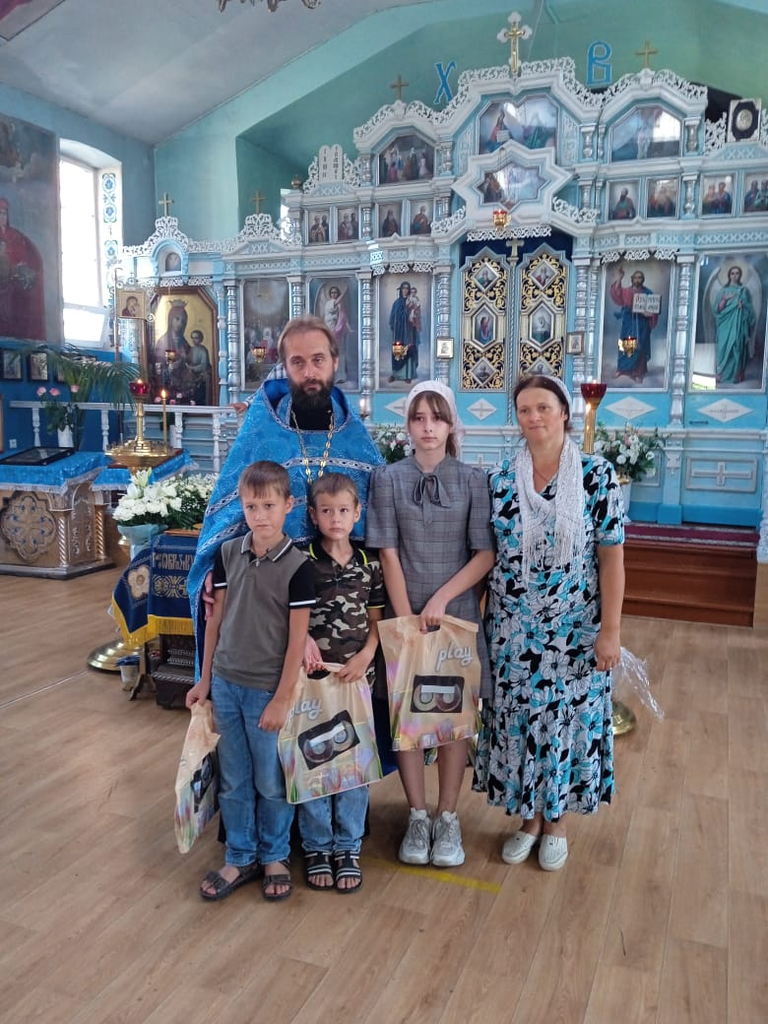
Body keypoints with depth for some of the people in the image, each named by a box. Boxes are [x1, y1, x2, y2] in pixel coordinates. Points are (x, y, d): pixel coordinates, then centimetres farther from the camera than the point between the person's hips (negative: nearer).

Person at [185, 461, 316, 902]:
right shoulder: (228, 553, 0)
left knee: (272, 782, 11)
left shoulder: (297, 565, -14)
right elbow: (216, 617, 6)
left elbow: (298, 637, -12)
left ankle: (275, 857, 33)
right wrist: (205, 679, 9)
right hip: (227, 684, 4)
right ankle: (240, 859, 34)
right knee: (233, 781, 16)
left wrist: (282, 699, -11)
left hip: (268, 689, -4)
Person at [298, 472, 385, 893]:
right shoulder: (303, 561, -6)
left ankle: (347, 847, 25)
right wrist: (303, 638, -19)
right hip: (312, 676, -2)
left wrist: (364, 657, -8)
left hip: (356, 676, 2)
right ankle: (316, 847, 25)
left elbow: (375, 621, 7)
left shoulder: (369, 564, 3)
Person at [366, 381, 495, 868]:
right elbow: (388, 553, -4)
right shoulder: (388, 478, 0)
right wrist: (406, 617, -9)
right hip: (403, 612, 0)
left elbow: (486, 553, -4)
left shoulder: (473, 480, 0)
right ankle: (418, 816, 23)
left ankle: (448, 818, 23)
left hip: (457, 613, 0)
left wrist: (441, 599, -12)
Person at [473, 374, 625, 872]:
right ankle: (529, 818, 32)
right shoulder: (501, 478, 0)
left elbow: (612, 556, -7)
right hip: (513, 629, 3)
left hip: (575, 629, -2)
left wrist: (610, 630, -10)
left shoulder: (598, 474, -7)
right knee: (517, 719, 11)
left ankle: (557, 821, 33)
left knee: (566, 719, 10)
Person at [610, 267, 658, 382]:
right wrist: (619, 279, -20)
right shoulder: (626, 292, 4)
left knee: (639, 348, 1)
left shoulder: (648, 293, 1)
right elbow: (616, 294, -15)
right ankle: (621, 369, 21)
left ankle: (638, 373, 7)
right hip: (628, 323, 1)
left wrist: (650, 314, -20)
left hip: (641, 324, -1)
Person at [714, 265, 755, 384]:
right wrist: (725, 299, -13)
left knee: (738, 347, -6)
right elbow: (718, 309, 3)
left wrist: (743, 305, -12)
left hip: (739, 324, 0)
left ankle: (738, 375, -4)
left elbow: (750, 309, 8)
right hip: (726, 324, 0)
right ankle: (721, 374, -7)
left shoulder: (744, 290, 9)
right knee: (723, 347, -9)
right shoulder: (723, 290, 10)